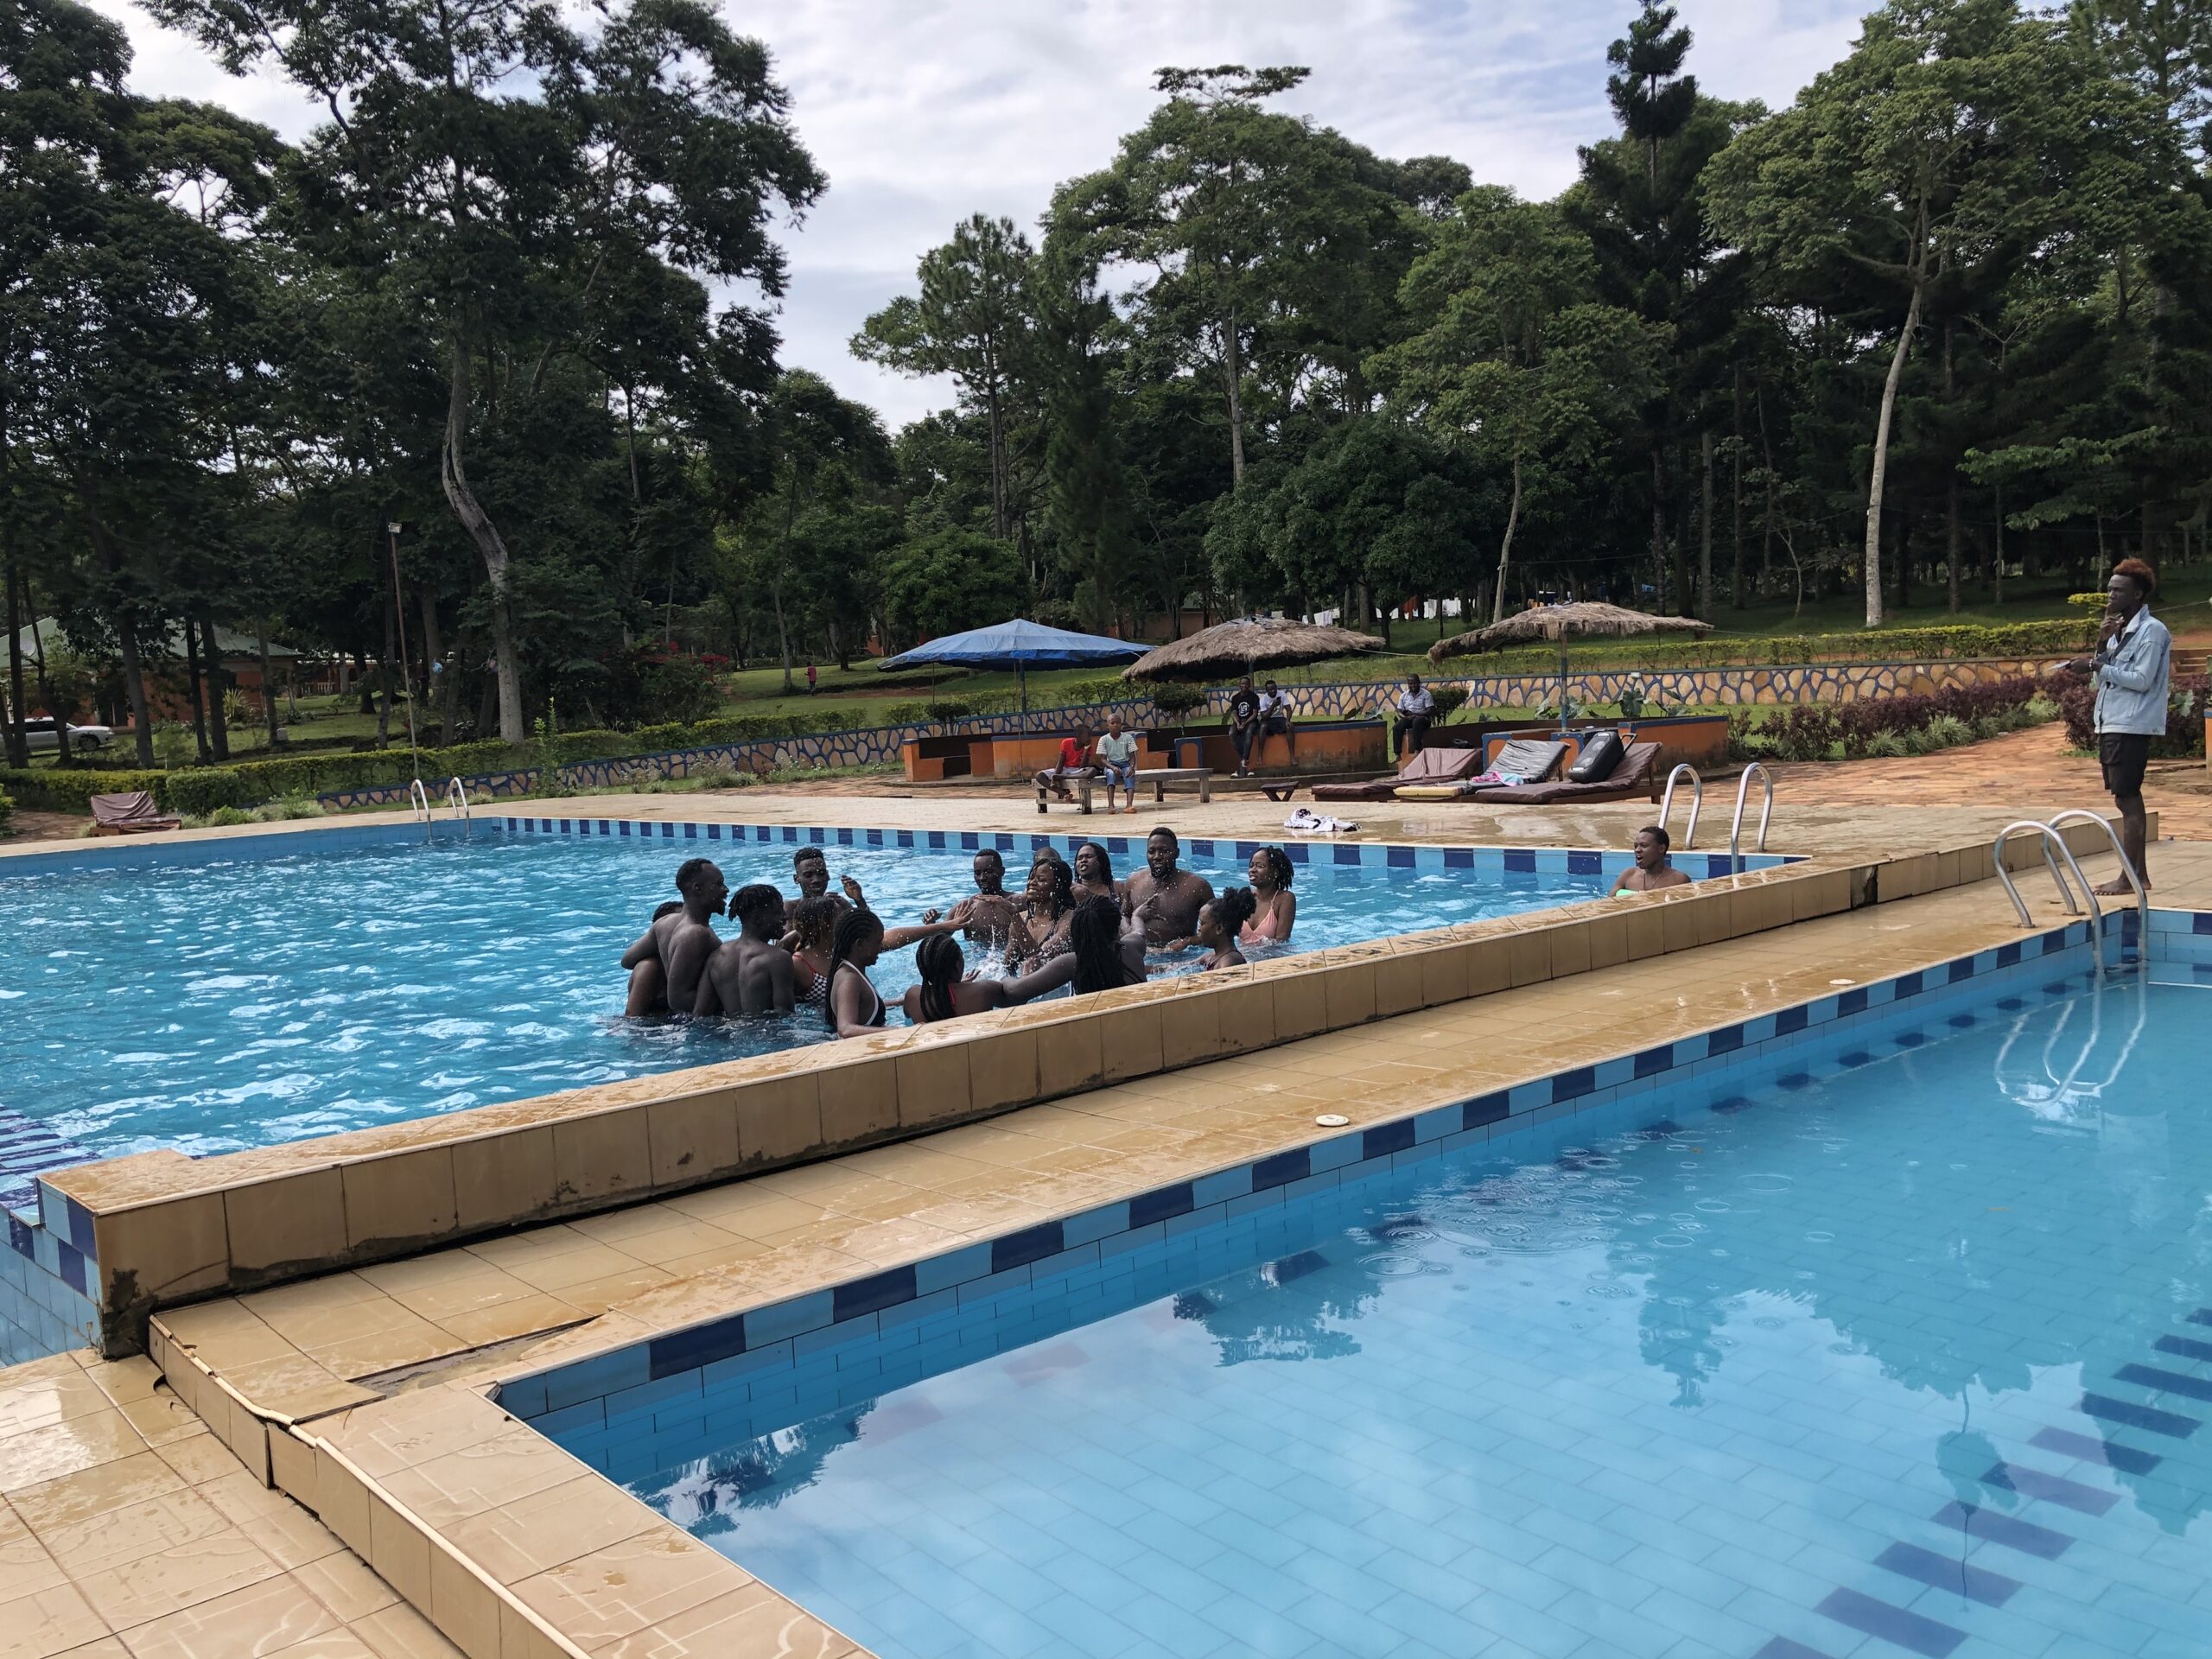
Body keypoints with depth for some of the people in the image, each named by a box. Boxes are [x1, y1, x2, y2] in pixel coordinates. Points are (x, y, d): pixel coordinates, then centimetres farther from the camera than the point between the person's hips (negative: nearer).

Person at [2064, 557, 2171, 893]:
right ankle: (2139, 874, 17)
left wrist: (2096, 666, -18)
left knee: (2127, 800, -9)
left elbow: (2142, 680, -16)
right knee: (2128, 800, 11)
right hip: (2110, 724, 9)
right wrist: (2102, 644, 1)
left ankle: (2129, 877, -6)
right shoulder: (2118, 631, 16)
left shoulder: (2151, 631, -9)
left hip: (2131, 727, -9)